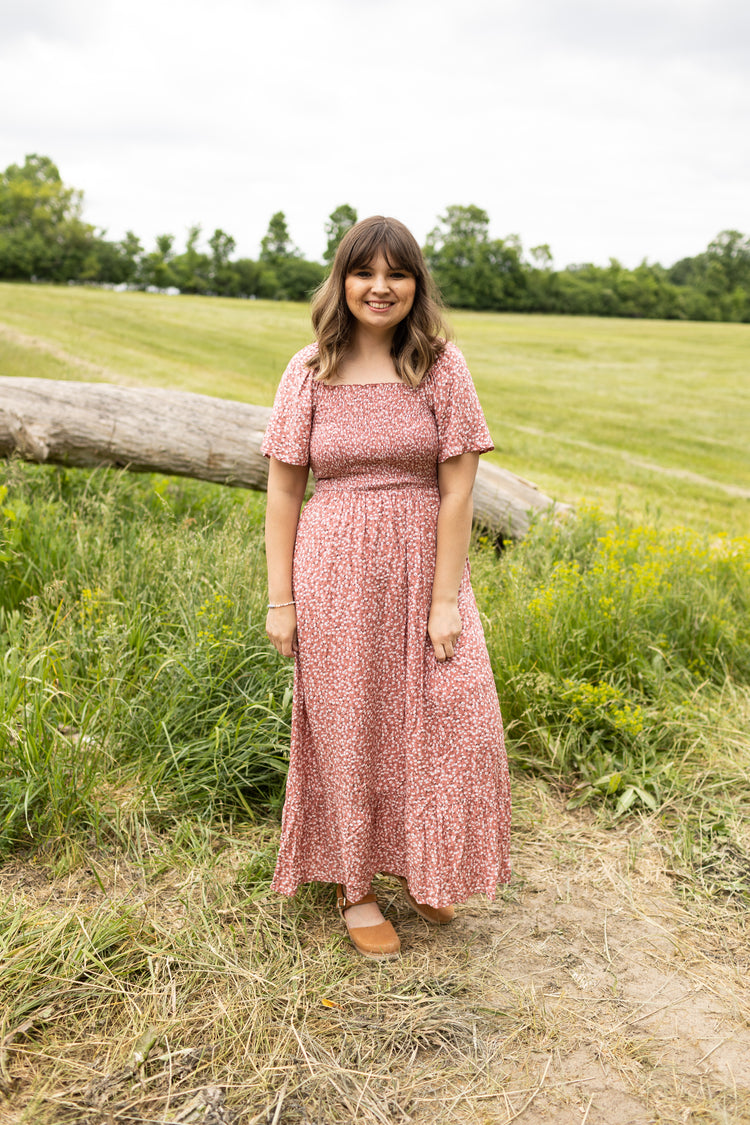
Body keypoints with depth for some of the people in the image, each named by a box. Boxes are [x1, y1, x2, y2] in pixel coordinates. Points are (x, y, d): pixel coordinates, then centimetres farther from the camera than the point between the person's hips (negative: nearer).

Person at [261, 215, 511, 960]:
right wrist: (280, 600, -2)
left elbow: (457, 487, -5)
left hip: (422, 566, 1)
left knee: (451, 722, 2)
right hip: (336, 571, 0)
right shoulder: (310, 371, 0)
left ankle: (422, 871, 30)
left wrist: (446, 600, -10)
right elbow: (284, 489, 1)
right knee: (347, 729, 9)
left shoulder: (441, 366, -2)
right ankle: (353, 886, 30)